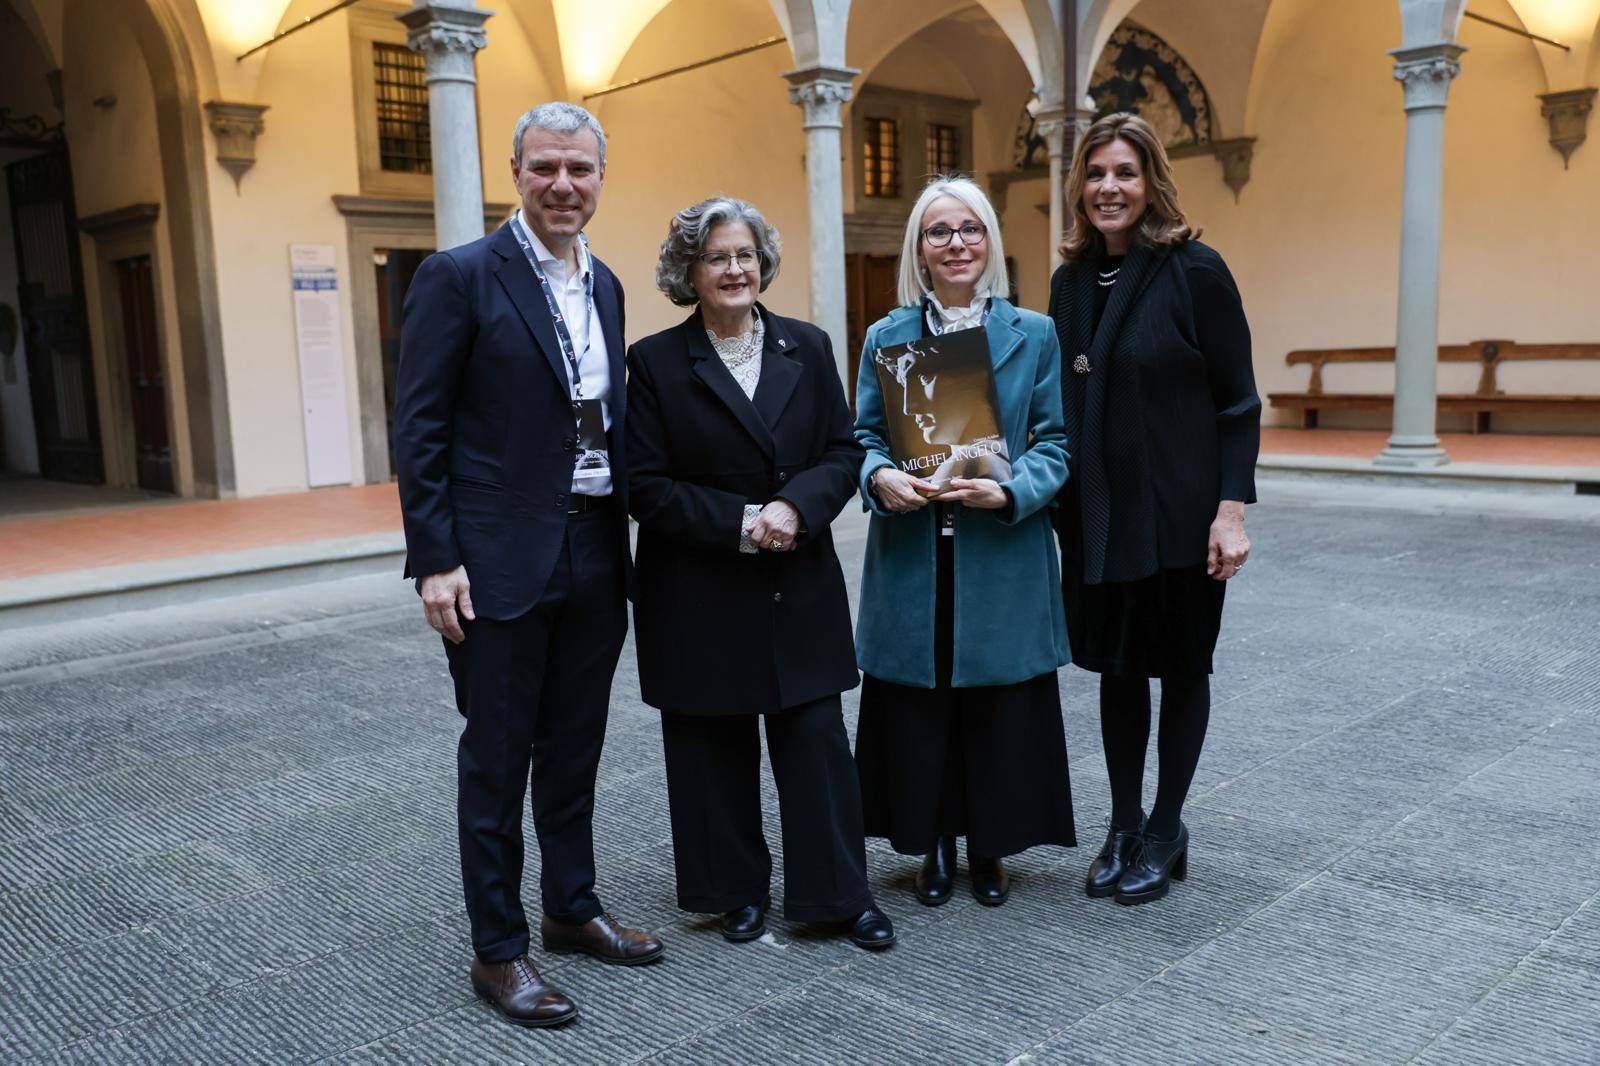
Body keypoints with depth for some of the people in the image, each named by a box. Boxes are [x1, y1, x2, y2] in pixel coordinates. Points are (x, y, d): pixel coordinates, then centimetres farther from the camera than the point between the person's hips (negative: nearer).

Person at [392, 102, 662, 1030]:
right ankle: (498, 949, 19)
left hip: (595, 556, 6)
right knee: (497, 760, 5)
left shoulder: (606, 286, 12)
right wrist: (434, 560, -15)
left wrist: (623, 536, 12)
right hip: (501, 561, -6)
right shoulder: (460, 277, -7)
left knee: (574, 751, 17)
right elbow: (419, 430, -9)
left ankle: (573, 910, 33)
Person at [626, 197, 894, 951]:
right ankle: (737, 891, 27)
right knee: (716, 747, 10)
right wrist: (740, 523, -17)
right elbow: (648, 487, -7)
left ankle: (841, 892, 19)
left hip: (799, 585, 2)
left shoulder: (807, 347, 5)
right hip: (700, 594, -2)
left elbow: (843, 452, 4)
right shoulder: (656, 362, -4)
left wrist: (795, 506, -15)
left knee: (817, 739, 5)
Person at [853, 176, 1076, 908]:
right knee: (918, 707, 6)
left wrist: (1009, 492, -17)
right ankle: (933, 846, 25)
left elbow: (1054, 442, 2)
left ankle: (990, 848, 26)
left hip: (1002, 559, 0)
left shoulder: (1033, 334, 3)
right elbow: (864, 436, 6)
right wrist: (880, 476, -16)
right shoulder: (886, 336, 6)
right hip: (912, 559, 1)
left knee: (999, 708, 7)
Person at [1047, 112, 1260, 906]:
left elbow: (1238, 401, -9)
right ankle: (1124, 827, 27)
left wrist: (1231, 510, -16)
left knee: (1181, 666, 10)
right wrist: (1056, 504, 7)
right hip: (1100, 514, 5)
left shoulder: (1195, 271, -9)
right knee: (1117, 665, 12)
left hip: (1180, 511, -5)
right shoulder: (1071, 282, 6)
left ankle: (1166, 831, 25)